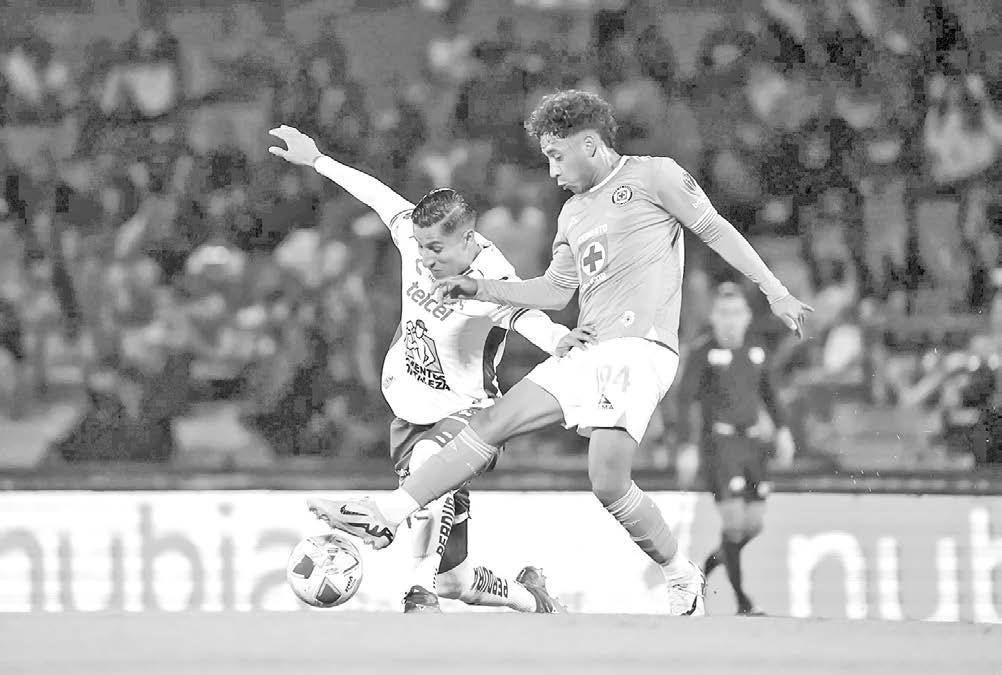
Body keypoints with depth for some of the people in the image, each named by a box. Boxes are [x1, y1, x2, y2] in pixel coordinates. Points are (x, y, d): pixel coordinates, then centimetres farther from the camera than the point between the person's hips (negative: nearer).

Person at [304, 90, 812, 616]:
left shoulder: (654, 176, 2)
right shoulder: (573, 213, 23)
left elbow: (716, 231, 2)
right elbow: (555, 291, 26)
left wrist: (773, 290, -2)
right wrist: (481, 291, 17)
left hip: (640, 349, -7)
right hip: (586, 352, 7)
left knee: (608, 483, -21)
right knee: (491, 425, -3)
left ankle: (681, 578, -2)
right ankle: (383, 517, -6)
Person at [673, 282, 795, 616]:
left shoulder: (755, 350, 9)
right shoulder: (703, 352, -8)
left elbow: (767, 391, 25)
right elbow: (684, 400, -11)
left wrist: (782, 430, 17)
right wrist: (687, 448, -18)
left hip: (752, 442, 6)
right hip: (719, 443, -6)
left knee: (754, 524, 4)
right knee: (734, 519, -15)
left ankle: (706, 568, 30)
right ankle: (741, 600, -7)